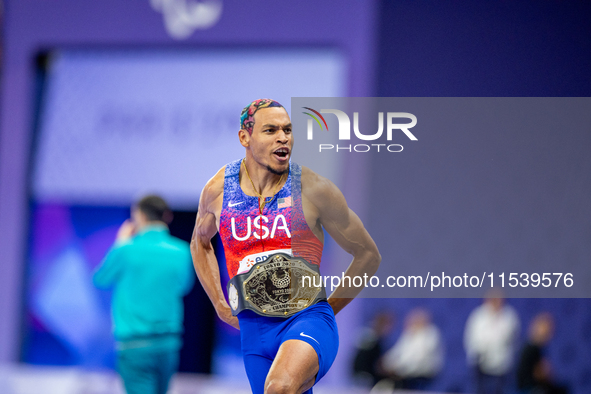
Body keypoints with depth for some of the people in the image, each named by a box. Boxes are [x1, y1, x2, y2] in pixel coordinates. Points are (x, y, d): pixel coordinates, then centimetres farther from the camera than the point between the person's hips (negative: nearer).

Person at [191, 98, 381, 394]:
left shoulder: (315, 189, -4)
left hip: (308, 321, -4)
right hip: (253, 330, 4)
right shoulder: (218, 190, 3)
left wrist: (329, 309, 6)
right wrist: (220, 306, 18)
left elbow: (368, 255, 7)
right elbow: (200, 242, 26)